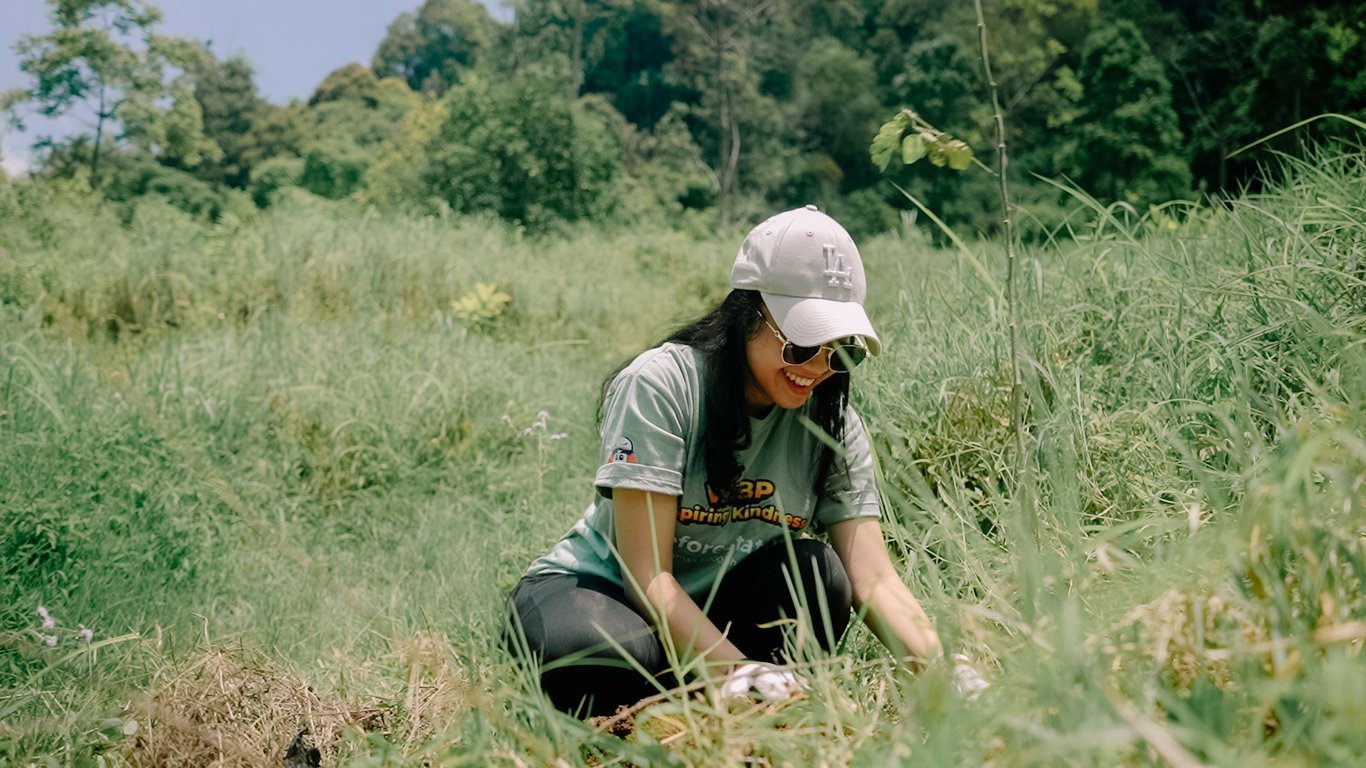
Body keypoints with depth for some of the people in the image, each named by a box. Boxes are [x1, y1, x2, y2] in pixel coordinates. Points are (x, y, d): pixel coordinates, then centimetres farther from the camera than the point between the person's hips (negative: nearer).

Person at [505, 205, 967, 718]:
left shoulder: (834, 425, -6)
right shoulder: (660, 385, -21)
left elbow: (873, 579, -15)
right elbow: (647, 575, -25)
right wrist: (737, 672, -37)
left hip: (711, 611, 4)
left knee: (816, 570, -24)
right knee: (593, 656, -38)